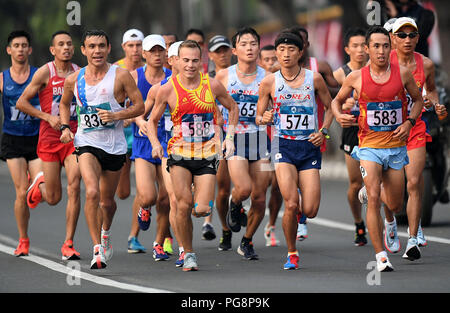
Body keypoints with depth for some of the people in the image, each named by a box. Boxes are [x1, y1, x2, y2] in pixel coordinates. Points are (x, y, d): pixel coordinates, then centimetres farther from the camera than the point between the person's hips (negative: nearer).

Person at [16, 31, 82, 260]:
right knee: (54, 198, 2)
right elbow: (21, 103, -4)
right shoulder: (45, 73, -5)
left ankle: (68, 244, -7)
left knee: (74, 189, -13)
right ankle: (40, 184, 40)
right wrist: (48, 117, -13)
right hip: (50, 138, -2)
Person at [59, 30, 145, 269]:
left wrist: (116, 116, -18)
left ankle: (106, 232, 47)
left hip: (114, 145, 0)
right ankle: (98, 249, -19)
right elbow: (64, 103, 21)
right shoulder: (74, 80, 2)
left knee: (107, 201, 13)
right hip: (87, 143, 0)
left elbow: (140, 106, -3)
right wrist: (65, 127, 5)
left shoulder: (121, 76, -5)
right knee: (92, 192, -23)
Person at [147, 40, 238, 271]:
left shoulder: (212, 85, -1)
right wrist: (155, 143, -8)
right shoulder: (167, 89, -3)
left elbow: (232, 107, 17)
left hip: (207, 155, 1)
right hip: (179, 152, 0)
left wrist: (229, 137, 8)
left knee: (202, 210, -10)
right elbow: (153, 120, 9)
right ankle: (188, 254, 5)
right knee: (184, 205, -13)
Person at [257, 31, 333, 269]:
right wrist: (265, 118, -14)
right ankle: (292, 254, 3)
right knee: (291, 205, -16)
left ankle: (298, 206, 33)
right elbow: (258, 116, 9)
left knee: (310, 211, -6)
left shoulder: (314, 79, 1)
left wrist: (323, 131, -2)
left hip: (309, 146, 1)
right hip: (284, 145, -1)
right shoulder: (269, 83, 2)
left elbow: (330, 107, 14)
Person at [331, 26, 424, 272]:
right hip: (369, 146, -2)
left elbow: (418, 99, 13)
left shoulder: (402, 73, -2)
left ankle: (377, 190, 48)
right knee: (373, 199, -18)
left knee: (395, 206, 11)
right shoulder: (356, 77, -4)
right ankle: (380, 255, -14)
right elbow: (337, 100, 12)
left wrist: (409, 122, -3)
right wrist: (339, 116, -9)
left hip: (397, 147, 2)